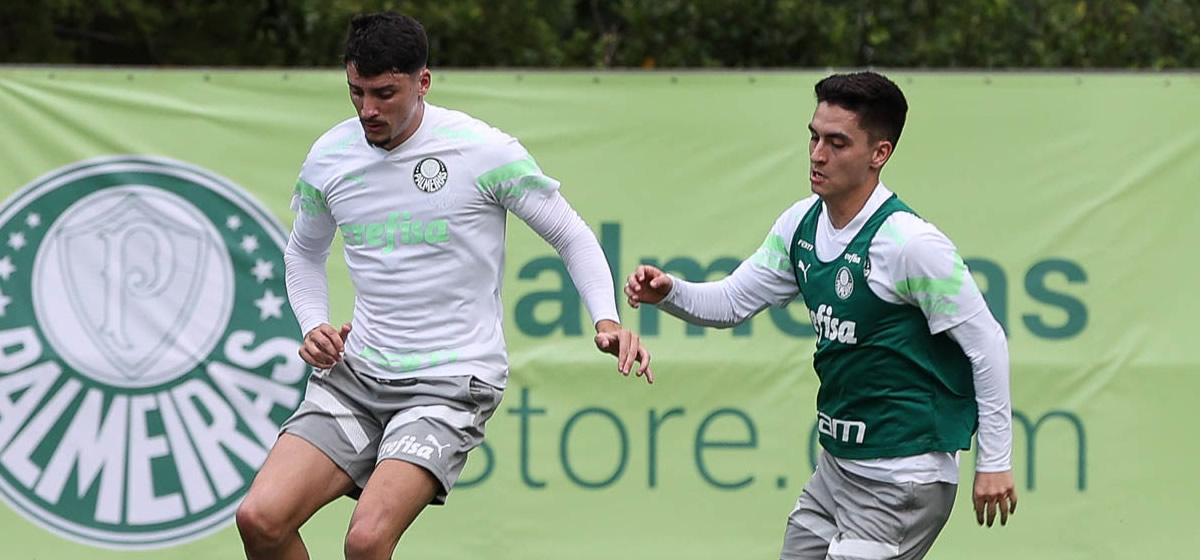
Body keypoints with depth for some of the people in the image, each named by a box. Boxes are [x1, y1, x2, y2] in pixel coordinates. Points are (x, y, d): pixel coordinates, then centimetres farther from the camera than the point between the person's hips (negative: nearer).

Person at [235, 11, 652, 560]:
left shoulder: (485, 151, -9)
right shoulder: (328, 158, 4)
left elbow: (571, 235, 2)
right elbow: (304, 252, 24)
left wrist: (607, 319, -15)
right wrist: (313, 325, 4)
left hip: (450, 385, -5)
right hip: (355, 373, 5)